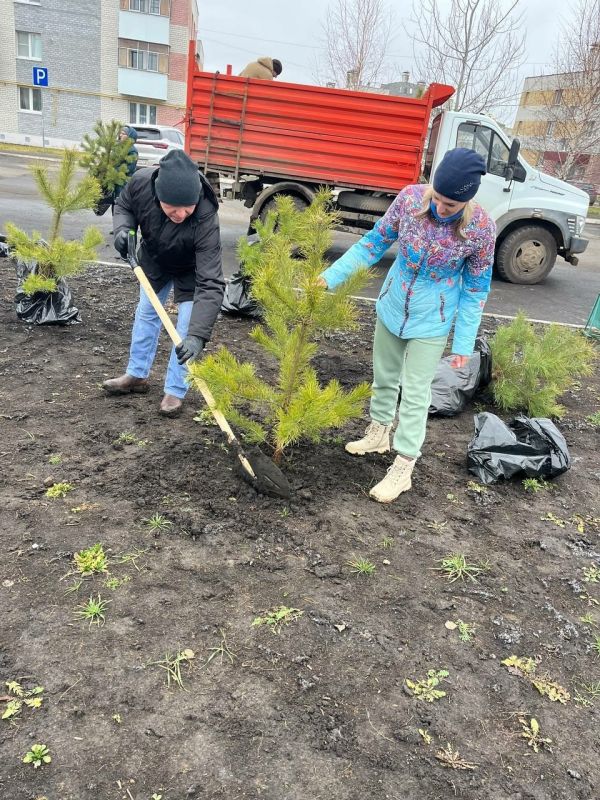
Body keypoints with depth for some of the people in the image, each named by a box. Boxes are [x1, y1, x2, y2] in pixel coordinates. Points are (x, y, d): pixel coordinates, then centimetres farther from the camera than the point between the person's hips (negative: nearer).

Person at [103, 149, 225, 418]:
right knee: (145, 314, 15)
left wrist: (197, 335, -55)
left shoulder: (206, 220, -45)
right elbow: (124, 205, -8)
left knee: (186, 330, -7)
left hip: (191, 270, -4)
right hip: (153, 259, 4)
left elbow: (210, 284, -47)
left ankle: (174, 391, 11)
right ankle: (137, 375, 33)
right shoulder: (141, 182, -34)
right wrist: (123, 228, -32)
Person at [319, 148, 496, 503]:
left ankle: (403, 468, 13)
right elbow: (376, 242, -5)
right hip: (392, 308, 4)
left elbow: (476, 288, -10)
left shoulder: (481, 227, -22)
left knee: (415, 394, 1)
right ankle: (379, 433, 42)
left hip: (432, 322, -3)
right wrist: (332, 276, -8)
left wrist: (464, 342, -9)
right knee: (384, 377, 19)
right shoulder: (410, 198, -17)